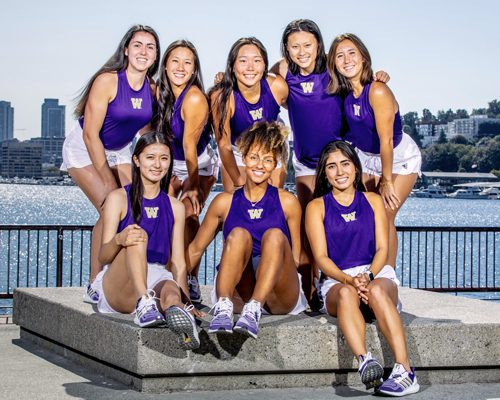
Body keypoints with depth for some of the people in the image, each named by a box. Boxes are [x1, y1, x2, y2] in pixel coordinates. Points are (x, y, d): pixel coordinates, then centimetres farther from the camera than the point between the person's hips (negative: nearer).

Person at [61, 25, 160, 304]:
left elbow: (146, 133, 4)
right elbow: (91, 134, -23)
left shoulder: (153, 89, -7)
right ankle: (95, 286, -11)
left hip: (120, 152, 6)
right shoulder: (107, 81, -24)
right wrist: (107, 179, -24)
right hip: (85, 149, -6)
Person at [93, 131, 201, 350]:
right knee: (137, 236, -32)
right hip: (118, 286, -2)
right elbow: (103, 256, -4)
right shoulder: (119, 198, 4)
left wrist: (185, 301, -6)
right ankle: (143, 304, -53)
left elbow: (178, 262, 12)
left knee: (171, 292, -36)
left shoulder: (175, 206, 16)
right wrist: (119, 240, -28)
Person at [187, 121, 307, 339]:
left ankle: (254, 311, -41)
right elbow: (195, 250, 15)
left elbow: (296, 256, 11)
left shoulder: (287, 202, 8)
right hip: (236, 293, 0)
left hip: (278, 297, 0)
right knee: (239, 235, -24)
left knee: (275, 236, -26)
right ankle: (223, 307, -40)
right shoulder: (225, 202, 10)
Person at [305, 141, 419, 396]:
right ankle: (365, 362, -60)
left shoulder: (373, 201, 17)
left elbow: (382, 248, 7)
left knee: (377, 291, -36)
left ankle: (405, 370, -49)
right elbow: (321, 257, 1)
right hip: (336, 281, -1)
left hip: (378, 274, 1)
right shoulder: (317, 207, 12)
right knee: (347, 293, -37)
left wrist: (368, 276, -15)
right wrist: (349, 280, -19)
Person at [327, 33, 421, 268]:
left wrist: (386, 181, -20)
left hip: (399, 158, -6)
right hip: (367, 158, 6)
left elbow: (386, 140, -26)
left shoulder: (378, 91, -30)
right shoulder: (343, 92, -11)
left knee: (384, 216, -12)